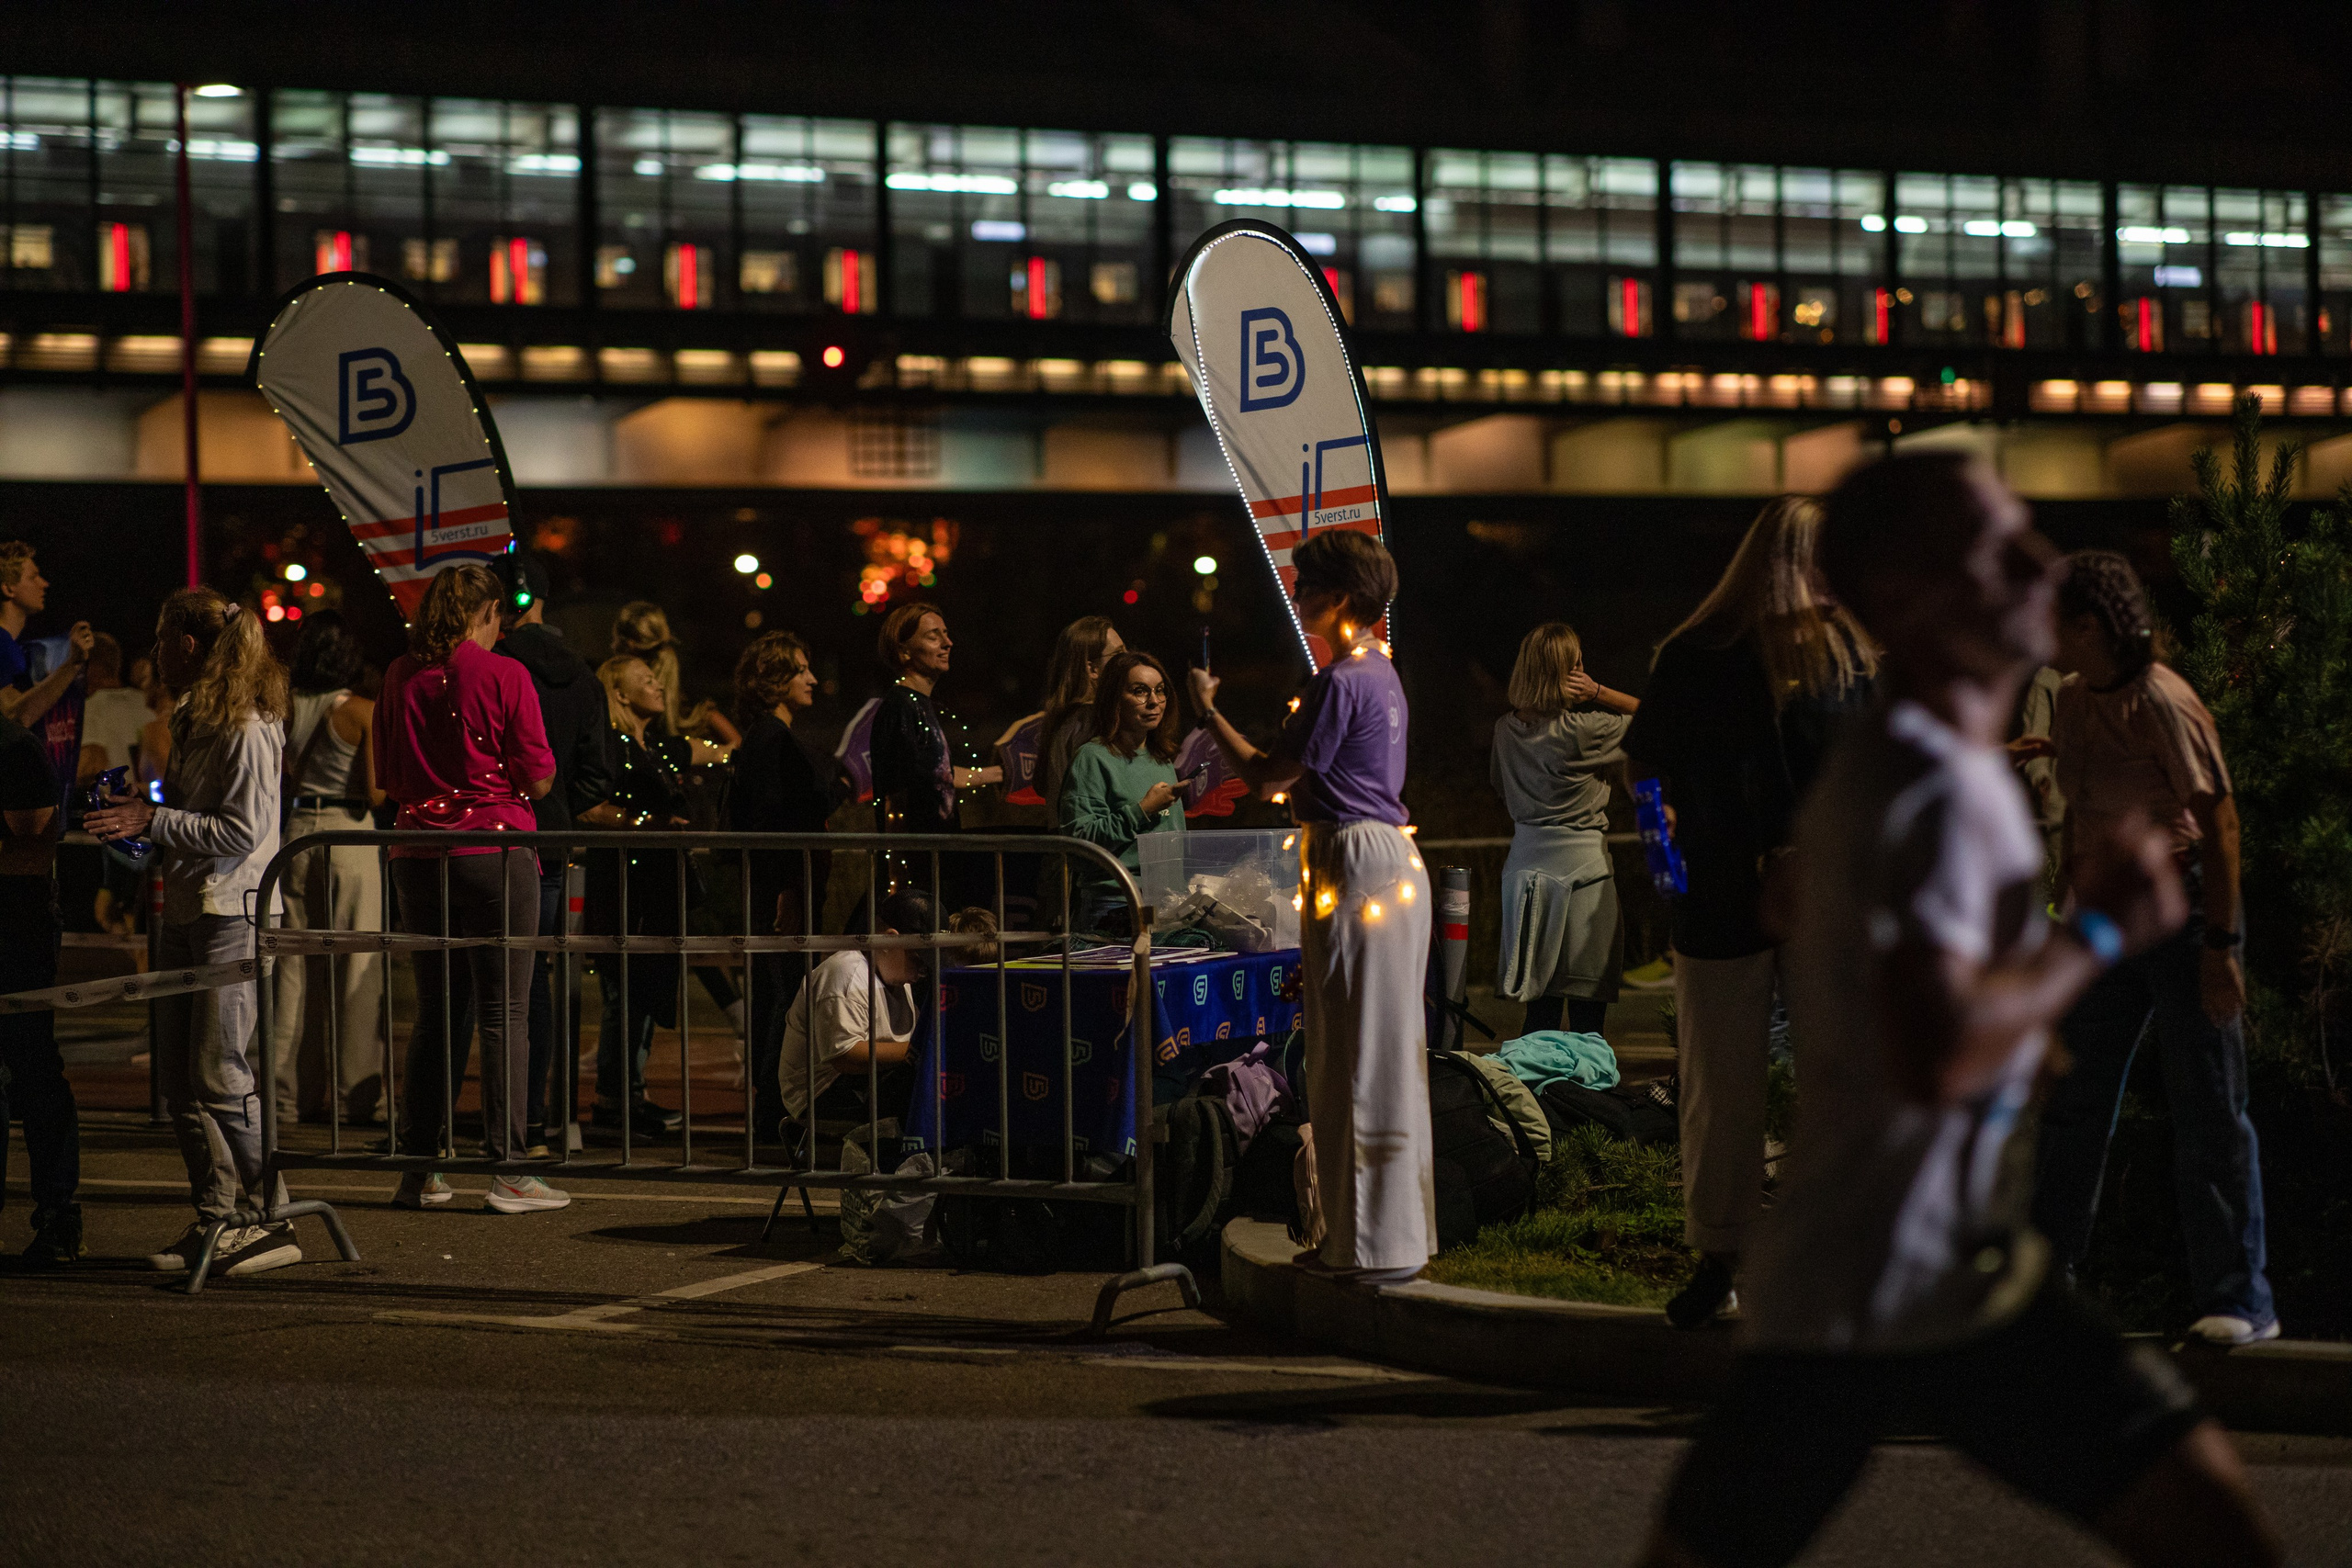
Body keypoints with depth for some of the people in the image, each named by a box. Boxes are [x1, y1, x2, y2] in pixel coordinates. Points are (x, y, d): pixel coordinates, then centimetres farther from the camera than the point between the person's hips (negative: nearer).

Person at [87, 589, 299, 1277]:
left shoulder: (247, 729, -14)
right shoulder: (193, 721, 16)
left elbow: (241, 831, -19)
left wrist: (152, 820, -18)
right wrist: (137, 814, 11)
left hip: (234, 917, -10)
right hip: (187, 912, 10)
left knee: (222, 1078, -9)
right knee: (180, 1082, 8)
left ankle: (272, 1221, -2)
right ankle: (215, 1224, 13)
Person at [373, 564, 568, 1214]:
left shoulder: (400, 677, 5)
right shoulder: (504, 675, -8)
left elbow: (388, 777, 13)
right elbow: (539, 778, -6)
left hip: (417, 856, 5)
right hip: (495, 852, -5)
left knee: (432, 1010, 13)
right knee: (504, 1011, -1)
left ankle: (420, 1168, 14)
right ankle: (508, 1170, -2)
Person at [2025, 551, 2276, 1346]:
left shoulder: (2163, 703, -17)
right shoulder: (2072, 701, 7)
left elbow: (2219, 821, -17)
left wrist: (2220, 945, -20)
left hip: (2182, 913, -8)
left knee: (2207, 1111, -4)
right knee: (2073, 1100, 13)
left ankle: (2240, 1301, 2)